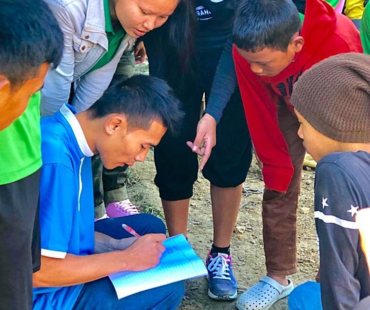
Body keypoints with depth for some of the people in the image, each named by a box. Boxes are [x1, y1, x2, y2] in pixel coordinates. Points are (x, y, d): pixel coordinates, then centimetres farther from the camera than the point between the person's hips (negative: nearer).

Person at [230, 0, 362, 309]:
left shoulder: (340, 41, -43)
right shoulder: (247, 51, -32)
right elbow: (261, 115, -16)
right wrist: (276, 167, -11)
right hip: (289, 107, 3)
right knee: (279, 191, -2)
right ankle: (279, 278, 13)